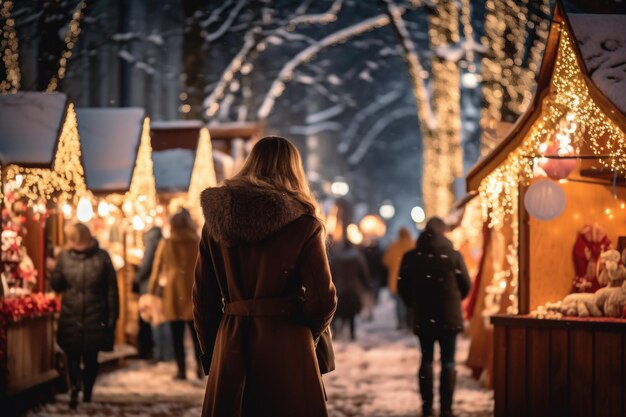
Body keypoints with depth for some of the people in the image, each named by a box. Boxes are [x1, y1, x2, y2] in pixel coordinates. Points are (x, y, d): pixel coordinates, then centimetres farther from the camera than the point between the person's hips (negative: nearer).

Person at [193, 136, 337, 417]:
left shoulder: (216, 219, 5)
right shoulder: (303, 225, -6)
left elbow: (204, 298, 8)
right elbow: (322, 299, -8)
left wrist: (210, 354, 17)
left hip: (230, 349, 3)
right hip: (287, 349, -3)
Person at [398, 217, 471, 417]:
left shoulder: (411, 257, -3)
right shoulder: (453, 256, -9)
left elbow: (403, 287, 2)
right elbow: (466, 285, -1)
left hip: (423, 317, 2)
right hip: (449, 316, -2)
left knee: (426, 360, 13)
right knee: (448, 362, 3)